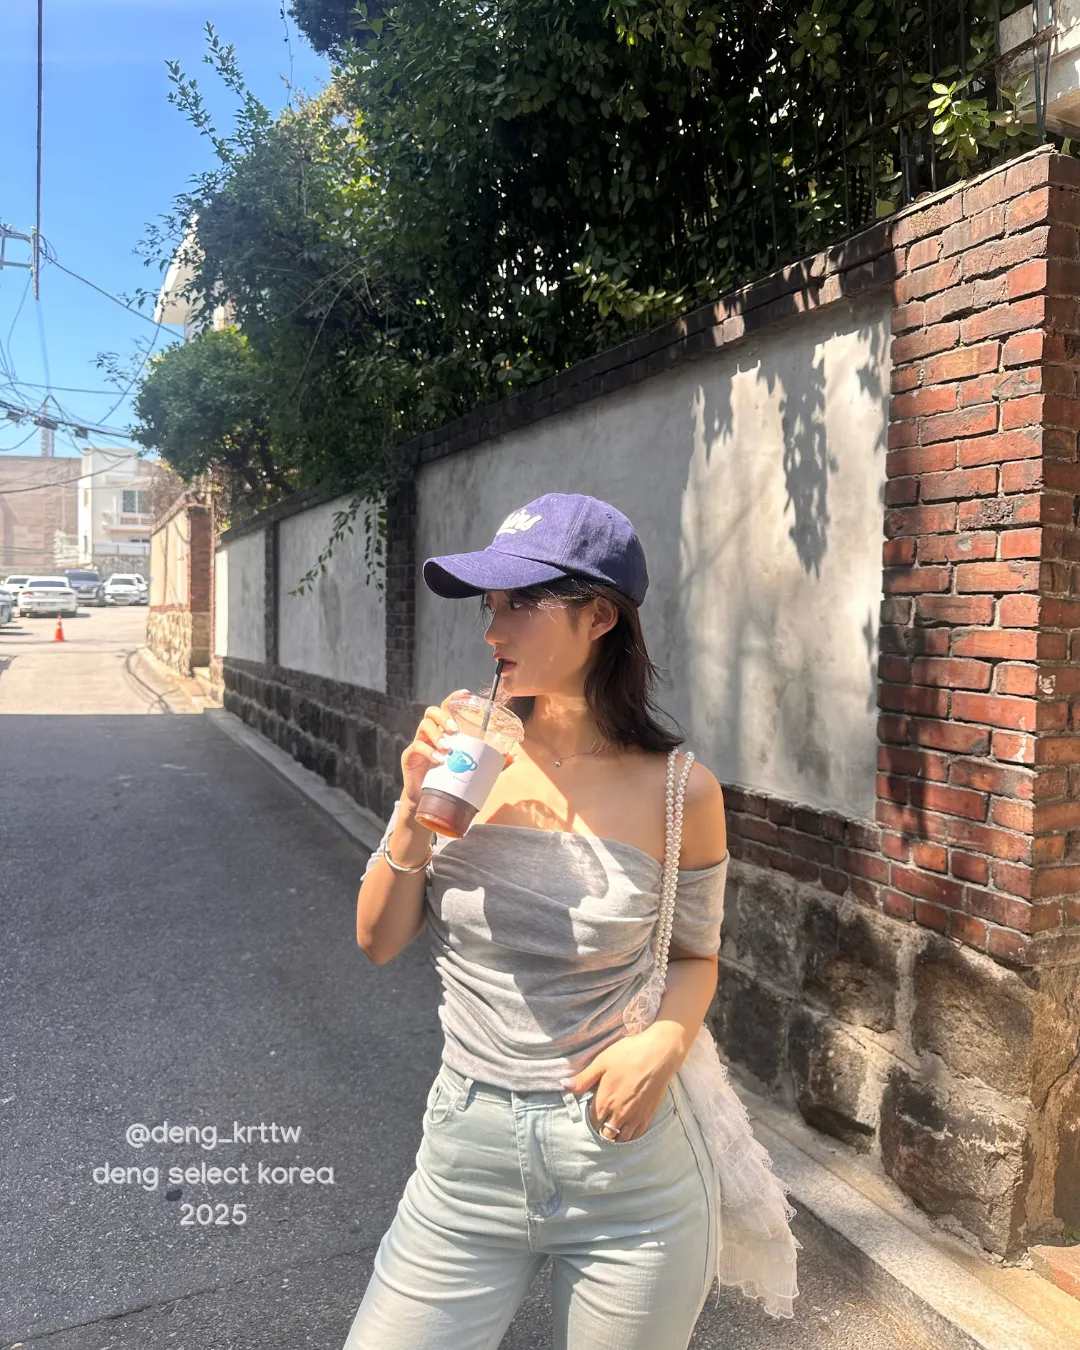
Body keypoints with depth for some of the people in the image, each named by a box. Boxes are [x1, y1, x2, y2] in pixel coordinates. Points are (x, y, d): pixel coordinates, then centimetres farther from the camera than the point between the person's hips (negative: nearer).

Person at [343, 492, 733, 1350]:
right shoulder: (466, 755, -7)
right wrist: (417, 810, -16)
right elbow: (379, 943, -1)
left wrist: (664, 1043, -17)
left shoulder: (678, 791, -13)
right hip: (467, 1157, 2)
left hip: (630, 1178, -1)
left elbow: (695, 956, 3)